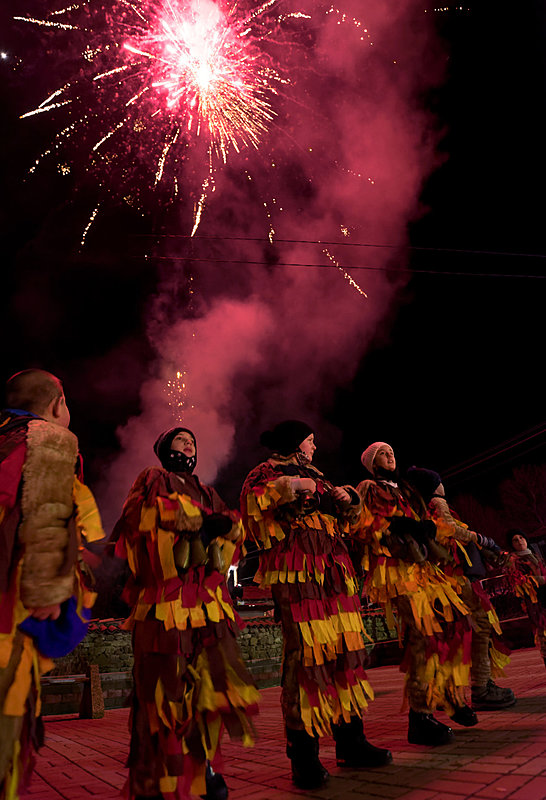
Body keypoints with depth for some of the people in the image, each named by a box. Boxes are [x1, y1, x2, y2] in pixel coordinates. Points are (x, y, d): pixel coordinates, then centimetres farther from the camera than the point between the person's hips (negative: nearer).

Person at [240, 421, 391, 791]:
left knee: (345, 650, 7)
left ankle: (350, 741, 18)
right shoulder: (266, 473, 5)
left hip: (334, 573, 8)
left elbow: (344, 519, 33)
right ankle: (303, 754, -2)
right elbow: (254, 514, -10)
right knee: (306, 655, -11)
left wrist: (346, 498, 13)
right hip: (295, 574, -7)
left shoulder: (316, 476, 27)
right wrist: (286, 489, -17)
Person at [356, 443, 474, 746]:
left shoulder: (405, 490, 28)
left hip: (422, 565, 8)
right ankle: (420, 715, -12)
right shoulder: (368, 489, 6)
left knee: (456, 619, -1)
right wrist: (398, 526, -15)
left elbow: (425, 522, 25)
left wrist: (428, 527, 2)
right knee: (424, 632, -17)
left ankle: (452, 695, 15)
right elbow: (366, 528, -6)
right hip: (395, 566, -7)